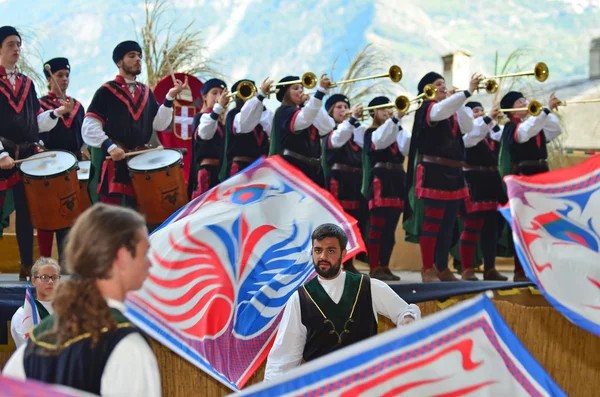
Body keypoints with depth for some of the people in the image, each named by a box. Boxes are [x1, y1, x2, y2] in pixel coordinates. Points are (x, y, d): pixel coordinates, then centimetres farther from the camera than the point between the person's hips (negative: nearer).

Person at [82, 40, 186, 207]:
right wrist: (109, 146, -23)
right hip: (113, 160, -5)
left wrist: (169, 98, -2)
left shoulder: (146, 92, 15)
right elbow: (90, 126, -10)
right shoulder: (106, 92, -2)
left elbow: (159, 124, 8)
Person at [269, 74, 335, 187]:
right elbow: (304, 120, -26)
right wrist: (321, 90, -31)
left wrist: (310, 102, 2)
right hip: (292, 167, -8)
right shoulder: (284, 111, -3)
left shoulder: (305, 112, 21)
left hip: (313, 169, 8)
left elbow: (327, 128, 4)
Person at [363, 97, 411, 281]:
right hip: (380, 179, -6)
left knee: (390, 227, 7)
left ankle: (385, 266, 11)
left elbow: (405, 148, 1)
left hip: (396, 179, 6)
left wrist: (400, 125, -8)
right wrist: (396, 118, -25)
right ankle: (374, 268, -10)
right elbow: (380, 141, -21)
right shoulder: (371, 132, 2)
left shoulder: (395, 130, 18)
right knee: (378, 225, -9)